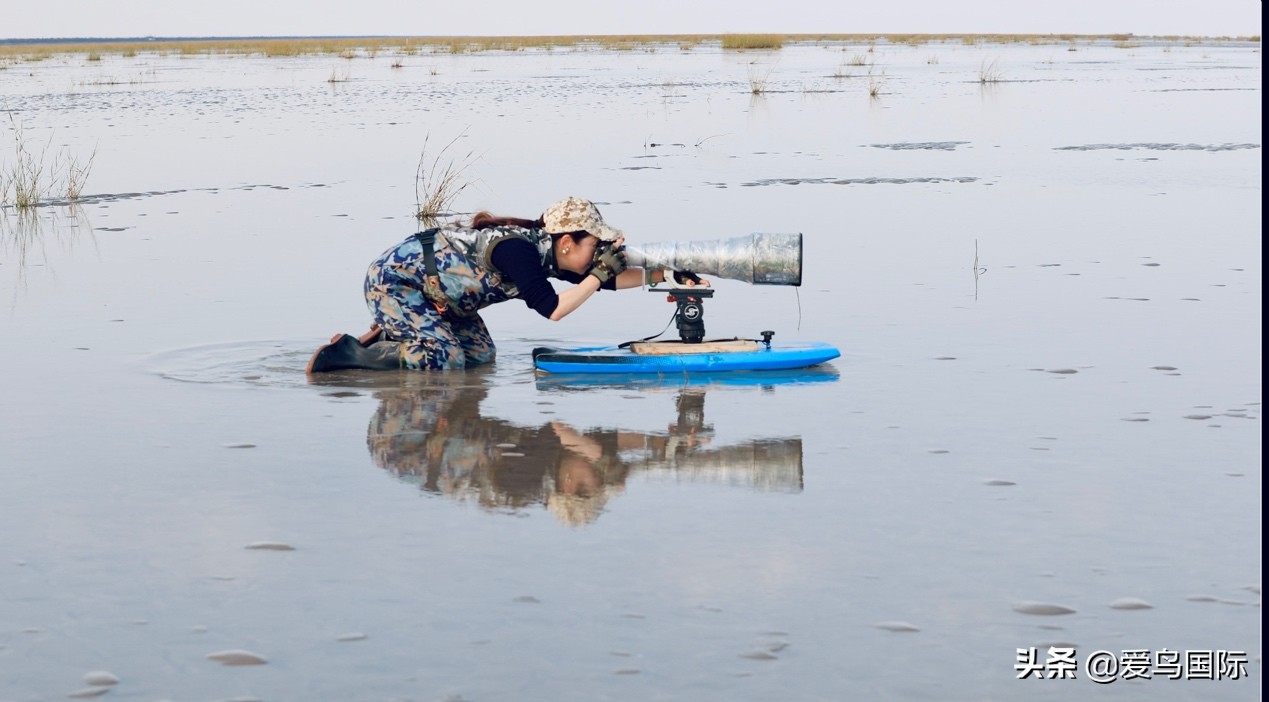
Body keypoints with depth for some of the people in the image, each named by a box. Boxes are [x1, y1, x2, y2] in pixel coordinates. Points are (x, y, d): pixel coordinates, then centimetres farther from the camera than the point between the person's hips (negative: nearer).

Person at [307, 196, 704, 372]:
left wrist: (667, 275, -1)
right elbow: (553, 309, -31)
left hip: (427, 290, 9)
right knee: (444, 361, -19)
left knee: (480, 354, 5)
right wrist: (600, 272, -24)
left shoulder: (547, 252, 0)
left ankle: (388, 336, 13)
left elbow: (605, 280, 4)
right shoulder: (518, 250, -27)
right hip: (392, 282, -9)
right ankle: (349, 353, -13)